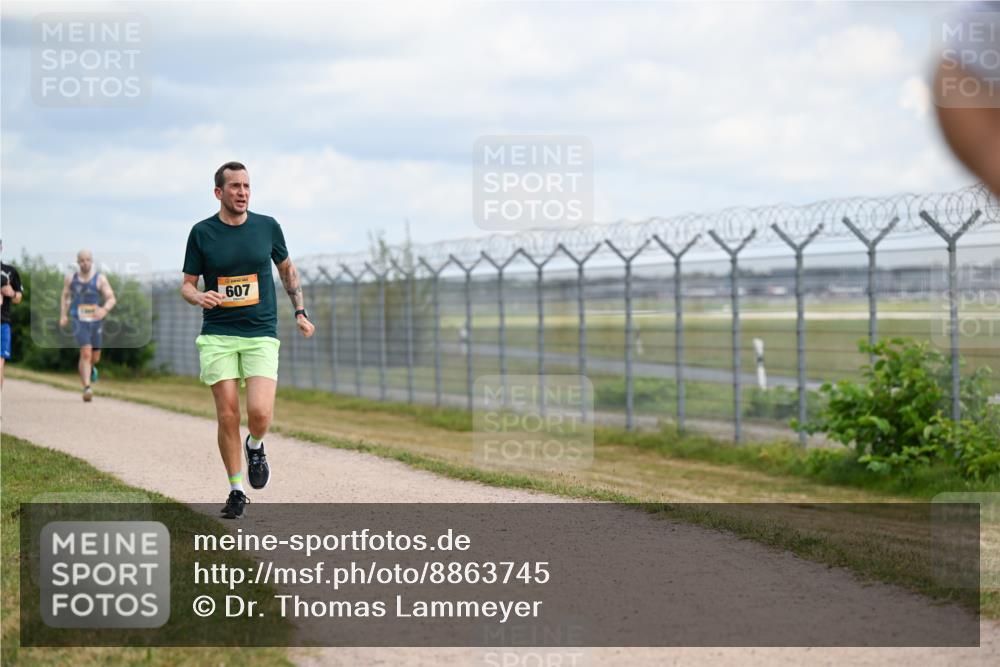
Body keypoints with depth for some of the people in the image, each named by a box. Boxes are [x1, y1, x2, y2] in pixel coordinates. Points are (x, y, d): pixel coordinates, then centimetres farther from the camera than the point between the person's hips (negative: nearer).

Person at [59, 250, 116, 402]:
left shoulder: (100, 279, -5)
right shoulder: (71, 278, 2)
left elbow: (111, 299, -10)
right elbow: (65, 296, 18)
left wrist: (104, 310, -31)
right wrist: (63, 315, 6)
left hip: (95, 321, 1)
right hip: (79, 321, -1)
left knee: (95, 358, 15)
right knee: (85, 353, -20)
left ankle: (89, 367, 52)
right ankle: (86, 388, -21)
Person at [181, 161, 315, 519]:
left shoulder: (267, 226, 3)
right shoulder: (202, 232, 0)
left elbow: (286, 268, 20)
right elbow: (186, 285, 6)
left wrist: (300, 312, 13)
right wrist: (199, 297, -16)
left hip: (262, 335, 0)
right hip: (217, 337, 0)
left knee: (260, 413, -17)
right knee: (228, 417, -5)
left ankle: (255, 448, 18)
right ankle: (236, 490, 11)